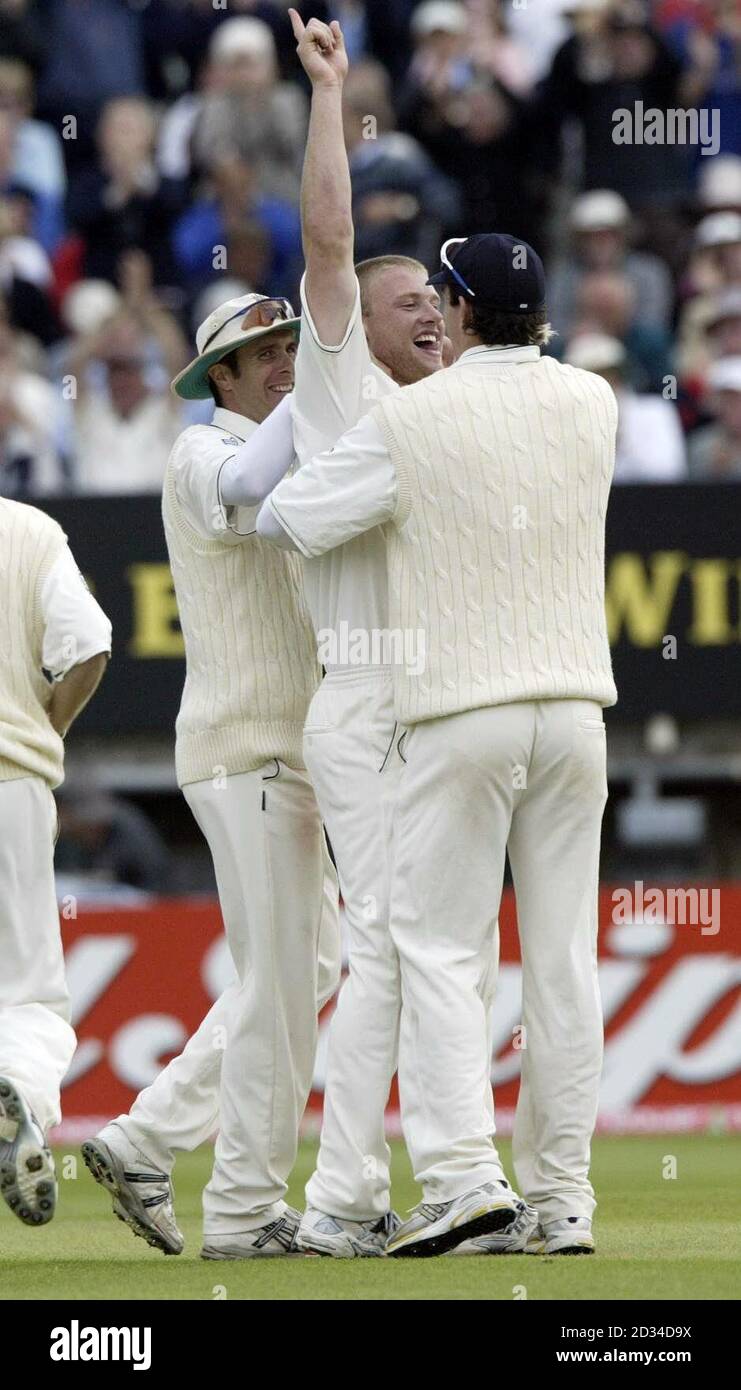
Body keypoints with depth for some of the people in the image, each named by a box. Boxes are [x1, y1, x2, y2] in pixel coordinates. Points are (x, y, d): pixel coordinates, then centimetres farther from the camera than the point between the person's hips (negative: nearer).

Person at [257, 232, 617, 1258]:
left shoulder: (408, 422, -7)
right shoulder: (591, 405, 6)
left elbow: (285, 518, -1)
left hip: (460, 718, -4)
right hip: (574, 708, 4)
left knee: (440, 949, -2)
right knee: (562, 957, 6)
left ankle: (462, 1175, -17)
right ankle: (561, 1199, 6)